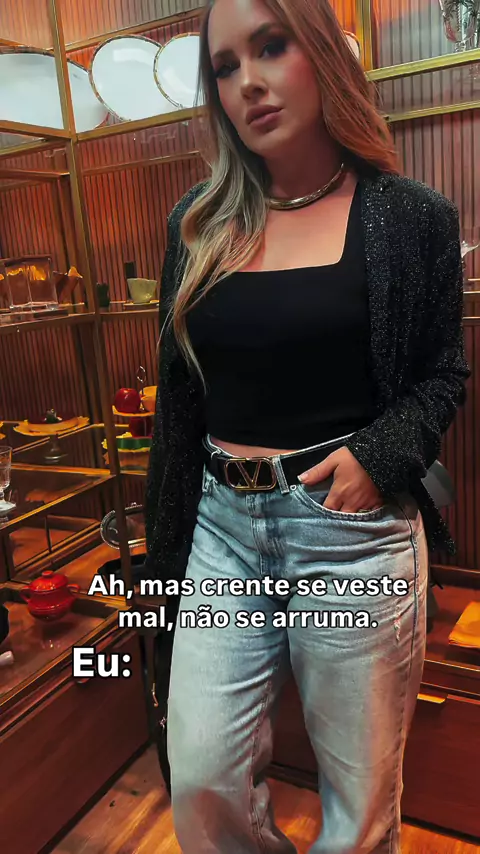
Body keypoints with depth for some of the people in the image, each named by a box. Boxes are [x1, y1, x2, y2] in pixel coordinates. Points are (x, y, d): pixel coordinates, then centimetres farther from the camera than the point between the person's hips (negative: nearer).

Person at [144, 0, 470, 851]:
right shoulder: (200, 223, 7)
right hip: (223, 525, 3)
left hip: (354, 529, -2)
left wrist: (380, 455, -15)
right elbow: (179, 388, 9)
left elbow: (443, 373, 4)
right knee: (202, 779, 8)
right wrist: (167, 530, 11)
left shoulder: (410, 216, -2)